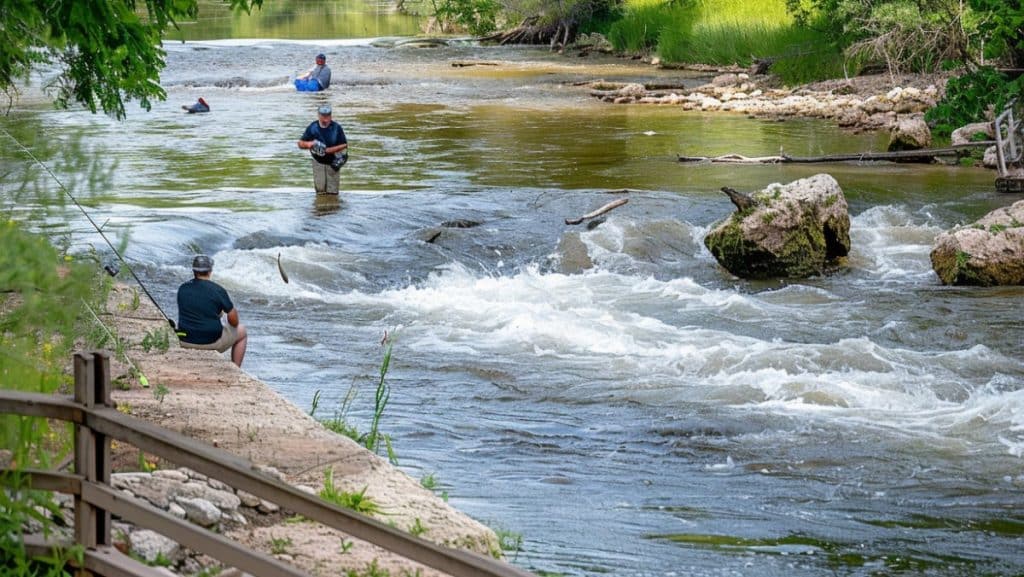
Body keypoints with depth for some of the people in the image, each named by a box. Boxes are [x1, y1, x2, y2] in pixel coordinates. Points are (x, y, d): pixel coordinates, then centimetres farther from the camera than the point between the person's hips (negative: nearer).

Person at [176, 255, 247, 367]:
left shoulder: (182, 289, 1)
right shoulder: (218, 290, -13)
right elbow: (233, 320, -8)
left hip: (185, 342, 4)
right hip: (212, 343, -4)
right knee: (242, 331, 23)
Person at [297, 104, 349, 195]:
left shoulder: (337, 128, -11)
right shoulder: (312, 127, -6)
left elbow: (344, 145, -10)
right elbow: (300, 143, -1)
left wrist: (327, 150, -21)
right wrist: (308, 144, -26)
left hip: (332, 163, -1)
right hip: (318, 162, 1)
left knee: (332, 192, -2)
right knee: (320, 189, -5)